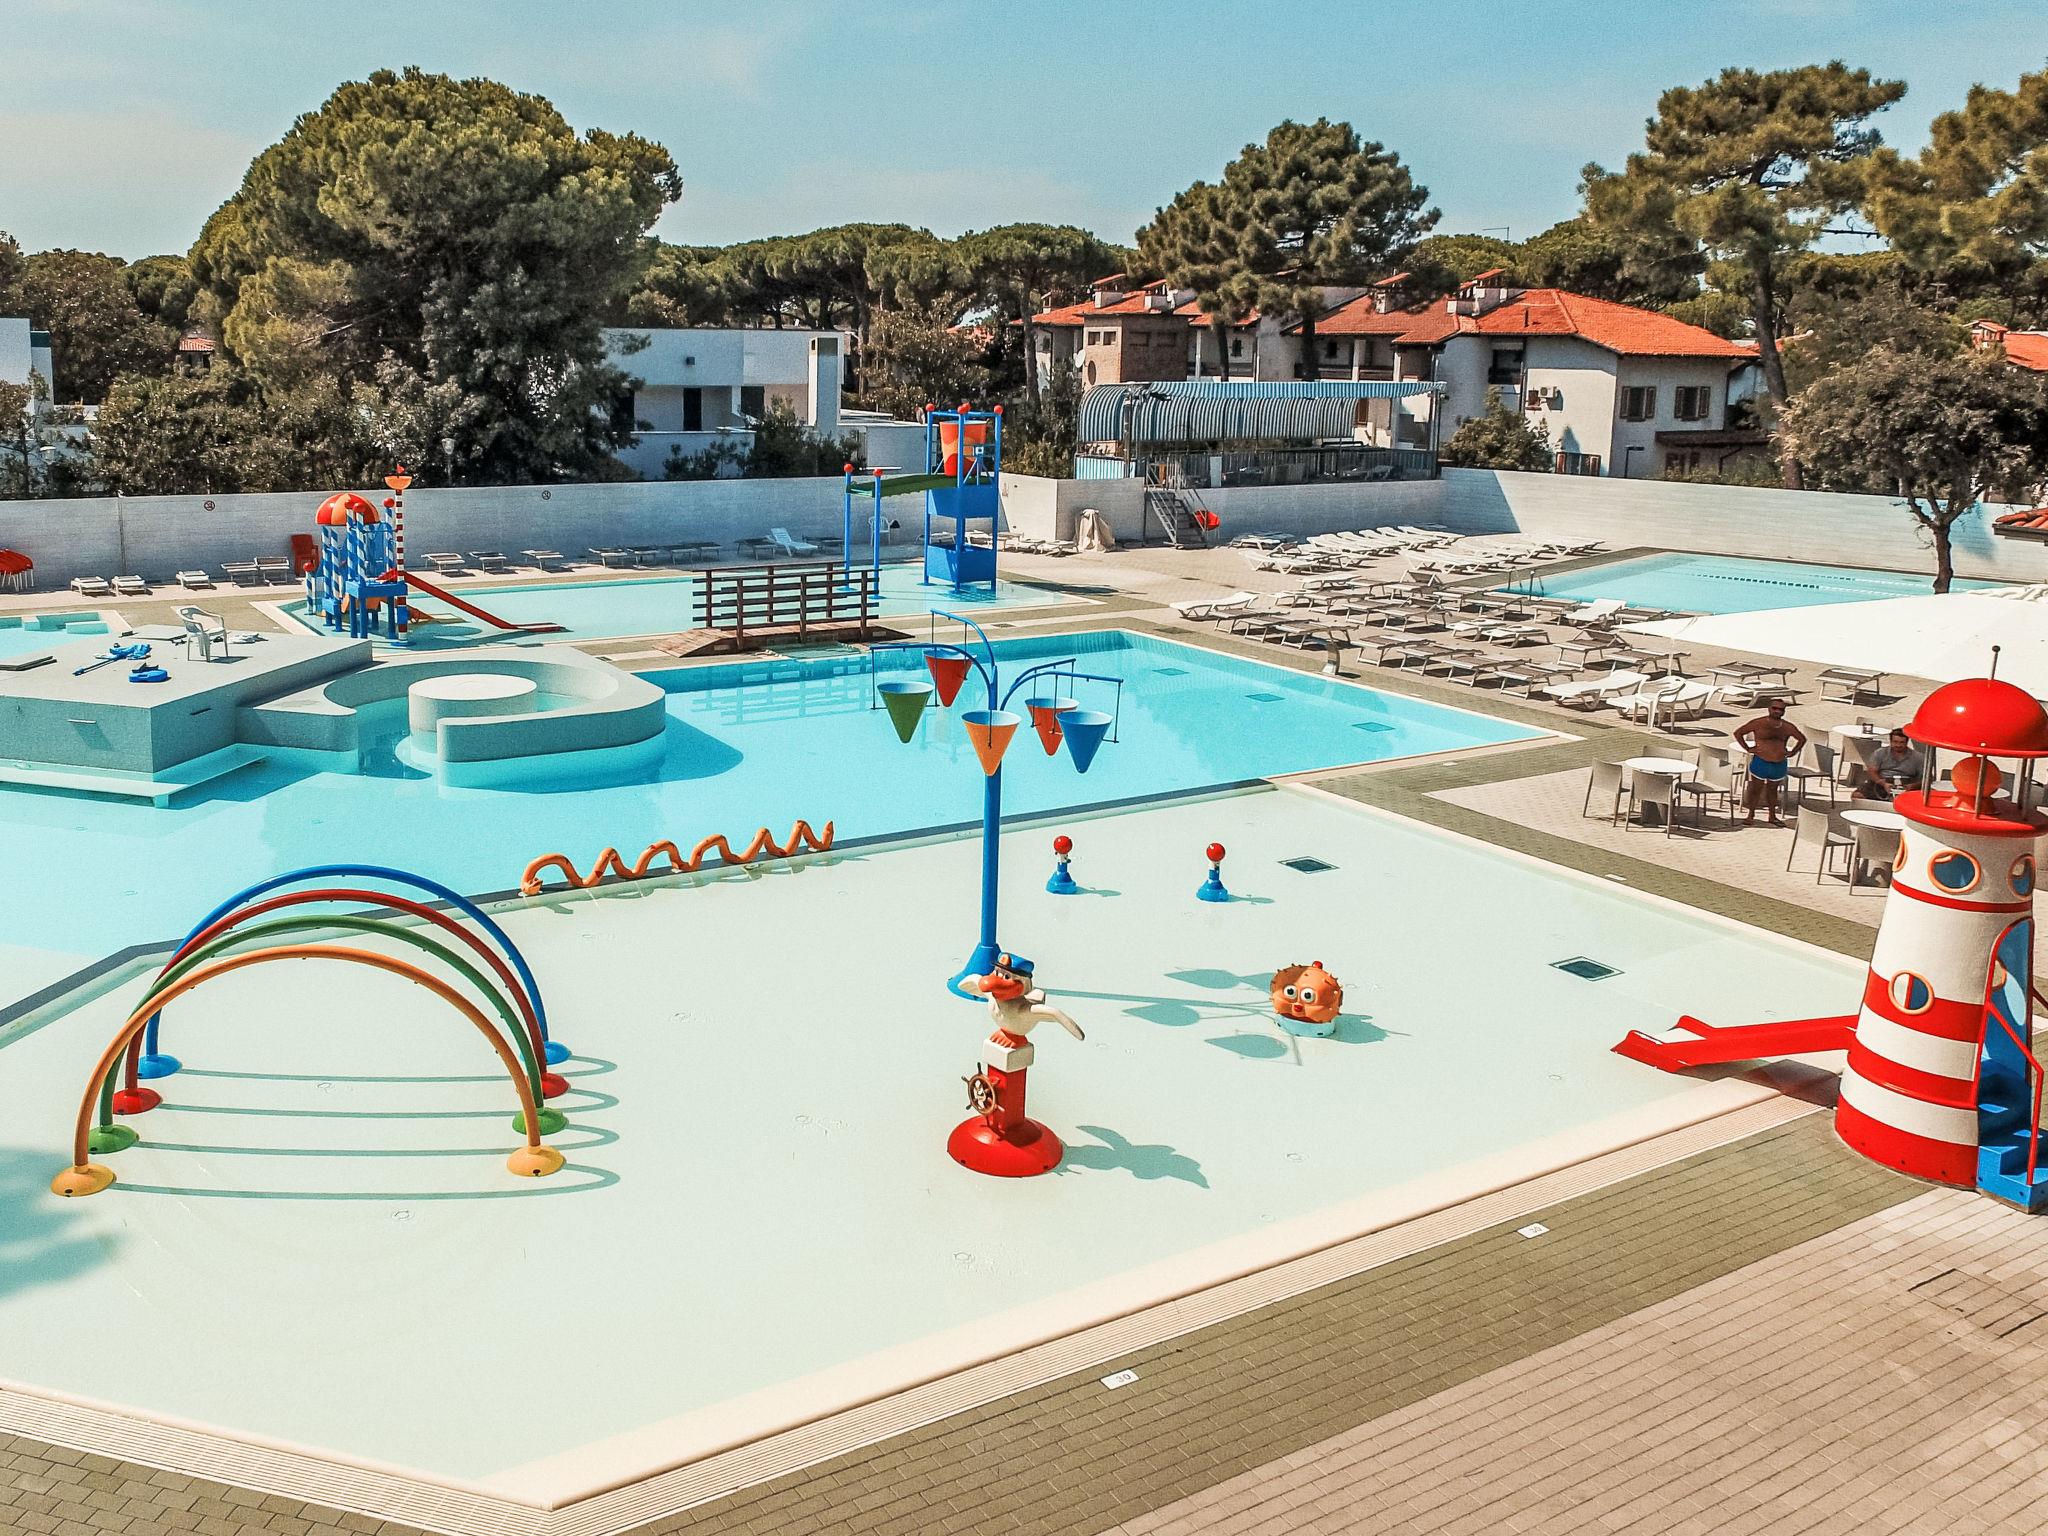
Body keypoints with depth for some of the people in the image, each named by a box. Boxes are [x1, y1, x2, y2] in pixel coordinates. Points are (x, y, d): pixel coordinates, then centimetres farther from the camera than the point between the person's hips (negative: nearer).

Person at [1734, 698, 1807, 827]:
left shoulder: (1788, 727, 4)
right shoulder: (1758, 723, -7)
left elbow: (1802, 738, 22)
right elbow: (1738, 733, 0)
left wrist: (1792, 752, 9)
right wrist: (1747, 748, -5)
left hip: (1780, 765, 3)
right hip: (1760, 762, -3)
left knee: (1773, 790, 15)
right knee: (1756, 789, 4)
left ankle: (1773, 816, 25)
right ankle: (1751, 815, 15)